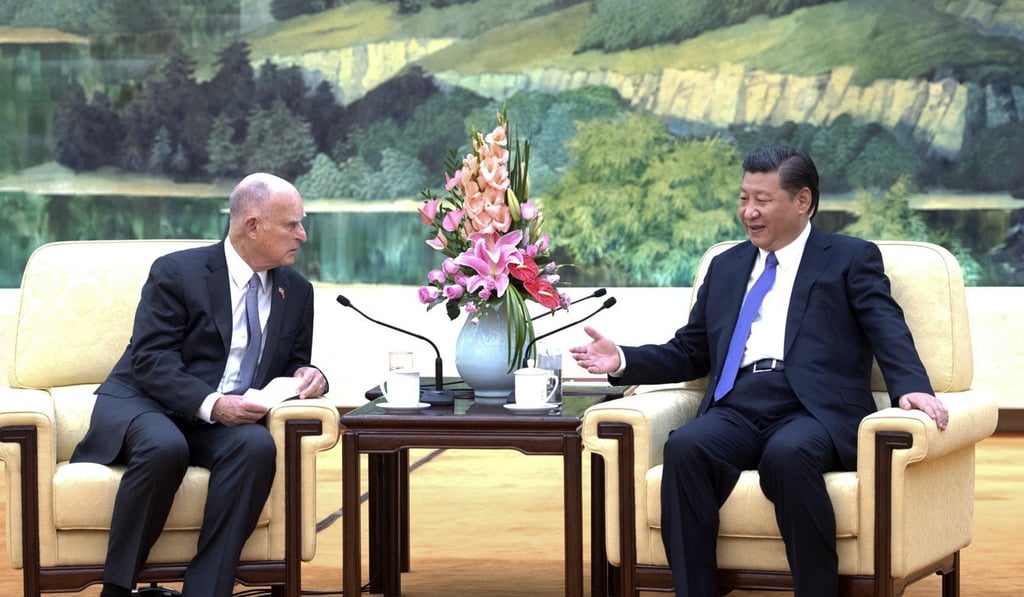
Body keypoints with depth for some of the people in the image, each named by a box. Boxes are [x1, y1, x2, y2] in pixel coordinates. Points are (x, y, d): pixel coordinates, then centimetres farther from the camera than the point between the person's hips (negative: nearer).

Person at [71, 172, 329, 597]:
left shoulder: (297, 291, 11)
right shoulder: (177, 273, -6)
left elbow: (293, 365, 19)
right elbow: (150, 361, -13)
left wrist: (308, 377, -8)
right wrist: (210, 404, -28)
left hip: (228, 419, 4)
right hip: (144, 405, -4)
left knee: (257, 446, -31)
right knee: (165, 447, -39)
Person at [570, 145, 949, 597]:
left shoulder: (851, 259, 13)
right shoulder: (725, 267, 27)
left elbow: (889, 331, -1)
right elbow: (689, 353, 27)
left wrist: (912, 386, -21)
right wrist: (623, 361, 9)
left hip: (813, 411, -4)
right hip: (737, 410, 4)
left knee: (788, 454, -38)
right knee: (684, 447, -30)